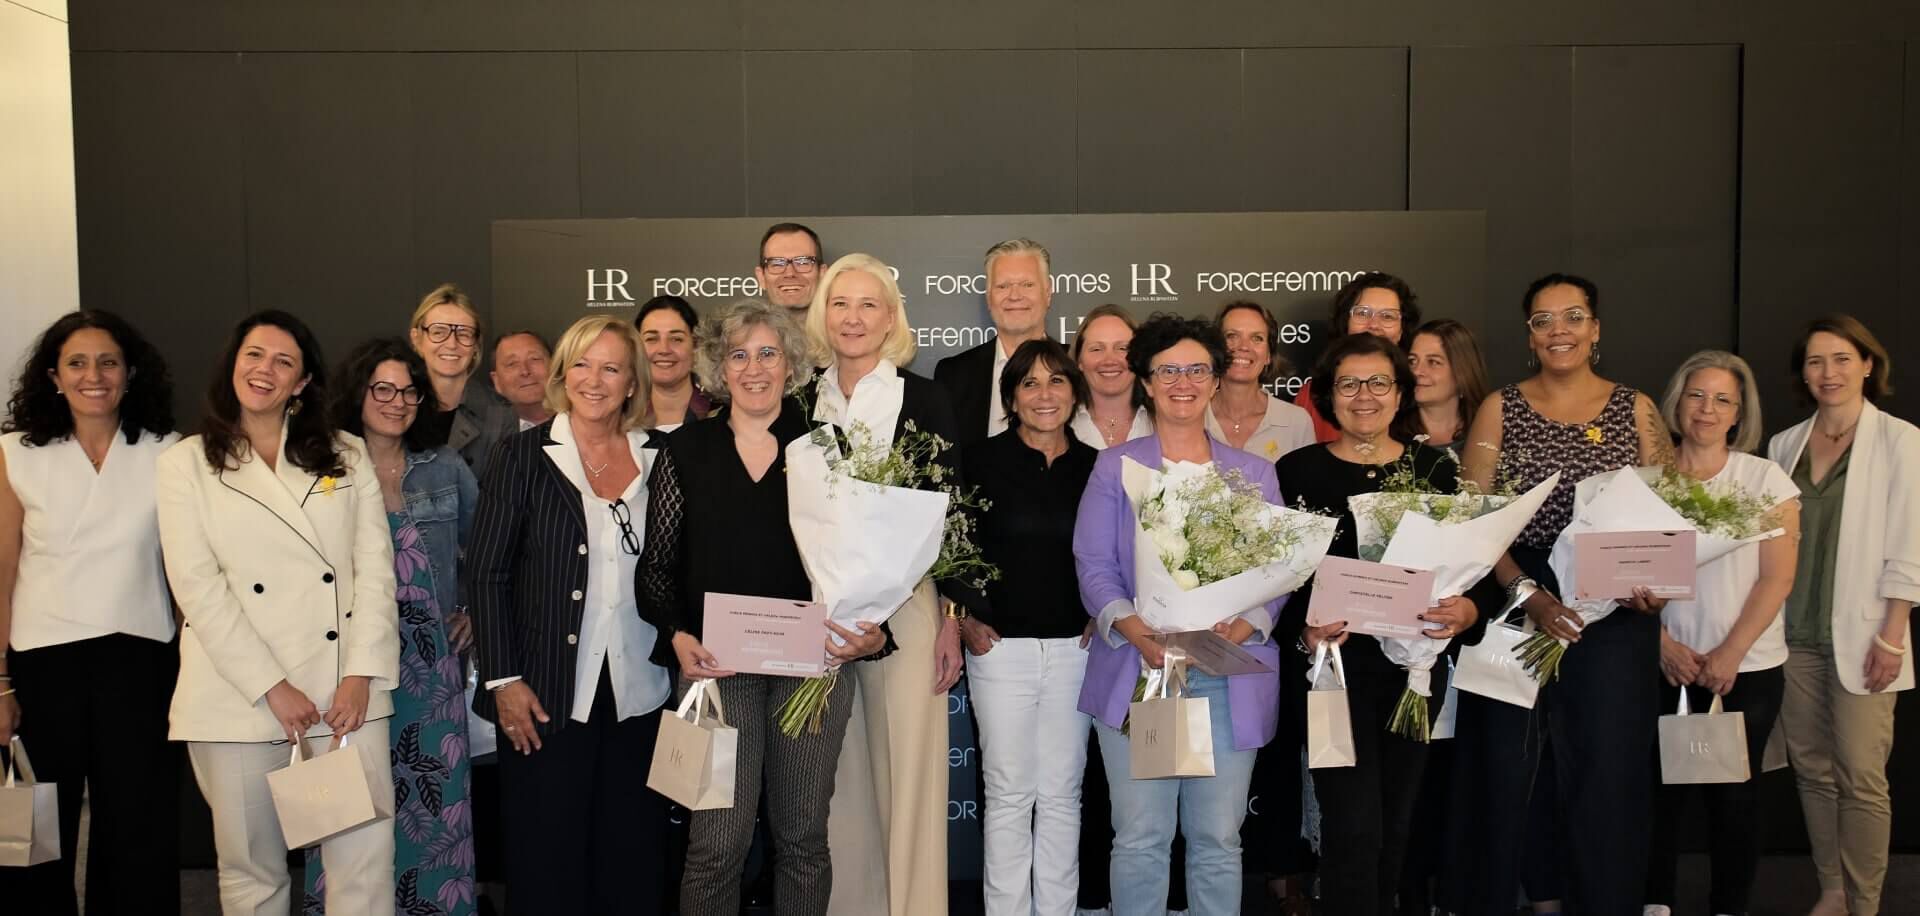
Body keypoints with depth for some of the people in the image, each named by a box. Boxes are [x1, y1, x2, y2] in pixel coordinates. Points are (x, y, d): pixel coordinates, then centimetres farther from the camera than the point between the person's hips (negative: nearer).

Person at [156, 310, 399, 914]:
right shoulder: (186, 464, 6)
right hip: (240, 700, -1)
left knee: (366, 862, -5)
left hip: (346, 689, 1)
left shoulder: (346, 456, 12)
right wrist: (272, 687, -10)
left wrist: (361, 672, -7)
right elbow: (197, 586, -2)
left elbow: (376, 564, 5)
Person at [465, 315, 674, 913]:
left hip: (639, 693, 3)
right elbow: (486, 573, -3)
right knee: (546, 859, 6)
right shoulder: (524, 455, -2)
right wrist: (504, 680, -9)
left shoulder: (658, 457, 5)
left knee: (632, 854, 11)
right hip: (547, 692, -2)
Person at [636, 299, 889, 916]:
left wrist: (870, 631, -11)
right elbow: (656, 565, 6)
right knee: (717, 841, -2)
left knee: (804, 836, 11)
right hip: (716, 663, -1)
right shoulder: (687, 450, 5)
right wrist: (677, 636, -10)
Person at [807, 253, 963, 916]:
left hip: (904, 605, -3)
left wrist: (953, 618, -5)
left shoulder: (924, 399, -1)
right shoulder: (802, 402, 7)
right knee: (836, 776, 10)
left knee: (908, 768, 1)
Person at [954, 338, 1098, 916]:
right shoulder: (982, 461, -1)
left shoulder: (1095, 467, 7)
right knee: (1009, 792, 2)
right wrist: (966, 621, -5)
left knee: (1061, 792, 9)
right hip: (1001, 646, -2)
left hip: (1074, 648, 2)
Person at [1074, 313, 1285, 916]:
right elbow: (1093, 566, 0)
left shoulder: (1254, 474, 13)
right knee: (1140, 838, -1)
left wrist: (1239, 630, -13)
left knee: (1218, 839, 5)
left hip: (1230, 678, 2)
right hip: (1137, 672, -1)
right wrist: (1138, 633, -16)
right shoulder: (1115, 467, 7)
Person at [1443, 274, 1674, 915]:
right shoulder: (1501, 409, 5)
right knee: (1517, 764, 2)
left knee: (1607, 764, 2)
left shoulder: (1635, 409, 8)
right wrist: (1527, 592, -16)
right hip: (1517, 607, 0)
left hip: (1615, 615, 1)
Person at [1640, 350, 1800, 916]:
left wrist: (1729, 655, -11)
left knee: (1733, 793, 5)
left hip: (1748, 668, -1)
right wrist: (1665, 646, -9)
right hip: (1665, 665, 1)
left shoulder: (1766, 480, 1)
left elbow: (1777, 578, -4)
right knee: (1660, 788, 4)